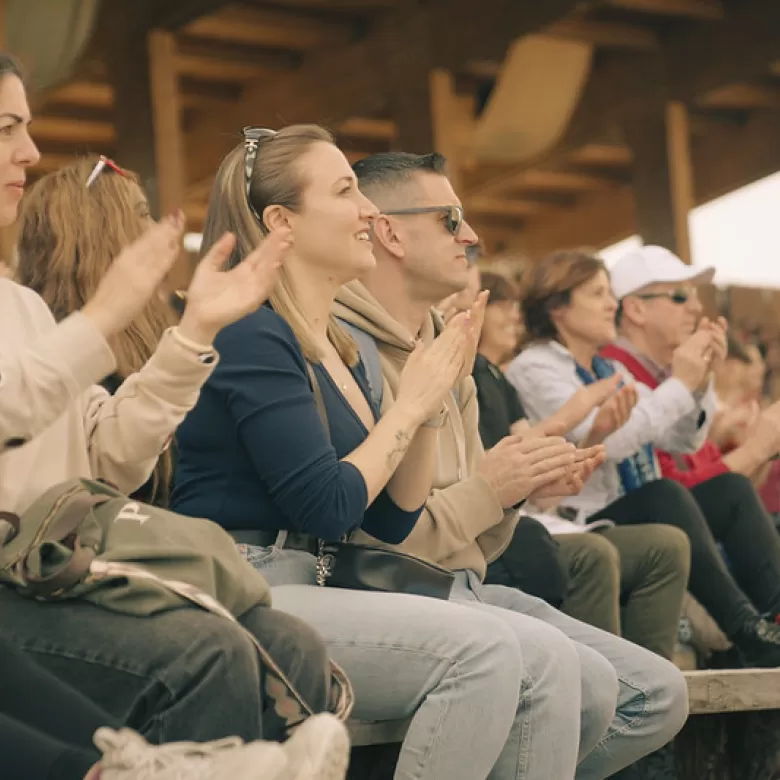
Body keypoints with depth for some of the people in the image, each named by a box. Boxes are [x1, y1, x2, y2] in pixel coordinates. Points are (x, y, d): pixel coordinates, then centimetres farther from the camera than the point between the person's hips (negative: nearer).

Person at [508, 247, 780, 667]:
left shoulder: (610, 369, 20)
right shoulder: (535, 368, -4)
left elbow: (683, 440, 16)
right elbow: (604, 441, -19)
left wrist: (698, 377, 0)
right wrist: (679, 384, -15)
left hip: (643, 521, 7)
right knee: (665, 497, -32)